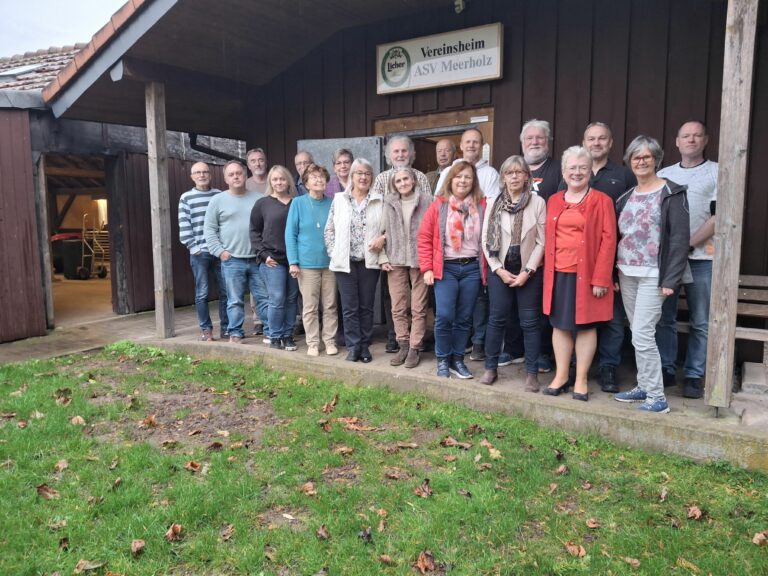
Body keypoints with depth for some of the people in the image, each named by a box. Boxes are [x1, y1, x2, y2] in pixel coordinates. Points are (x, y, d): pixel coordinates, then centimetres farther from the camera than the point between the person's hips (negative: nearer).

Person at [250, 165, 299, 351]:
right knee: (277, 299, -6)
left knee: (291, 299, 7)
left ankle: (288, 335, 18)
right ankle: (274, 337, 8)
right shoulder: (262, 204, 4)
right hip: (272, 259, -2)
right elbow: (254, 231, 5)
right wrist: (263, 254, -5)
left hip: (294, 259, 3)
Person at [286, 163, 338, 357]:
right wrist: (293, 262, -8)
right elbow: (290, 234, -2)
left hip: (330, 262, 2)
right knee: (310, 306, 5)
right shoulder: (298, 203, -2)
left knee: (330, 305, 8)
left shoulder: (332, 204, 3)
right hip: (307, 263, -2)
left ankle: (330, 341, 20)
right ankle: (312, 343, 16)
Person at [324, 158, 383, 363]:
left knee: (366, 306, 8)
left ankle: (364, 345, 17)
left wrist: (383, 237, -13)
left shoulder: (379, 201, 3)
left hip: (369, 261, 0)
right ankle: (353, 346, 10)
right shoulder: (339, 199, 5)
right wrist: (333, 253, -1)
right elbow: (329, 230, 6)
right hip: (345, 262, 0)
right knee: (350, 307, 3)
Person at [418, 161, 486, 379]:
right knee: (444, 316, -9)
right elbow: (424, 238, 2)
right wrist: (426, 268, -3)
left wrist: (487, 267, 1)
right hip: (445, 268, -1)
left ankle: (457, 360, 21)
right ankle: (442, 360, 9)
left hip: (472, 268, 2)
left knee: (464, 318, 8)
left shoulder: (482, 206, 4)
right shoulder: (438, 205, 1)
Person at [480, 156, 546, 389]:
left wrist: (527, 271, -10)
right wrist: (499, 269, -6)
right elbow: (486, 239, 2)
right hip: (499, 270, 2)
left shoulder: (538, 202, -3)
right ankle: (491, 367, 18)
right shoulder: (494, 203, 4)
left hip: (528, 271, -1)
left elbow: (541, 242, -5)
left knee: (530, 321, 3)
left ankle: (532, 372, 13)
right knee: (497, 318, 5)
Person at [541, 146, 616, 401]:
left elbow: (608, 239, -7)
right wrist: (548, 271, 3)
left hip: (587, 273, -4)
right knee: (560, 323, 9)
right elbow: (549, 238, 12)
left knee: (586, 325, 4)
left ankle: (581, 380, 14)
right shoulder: (554, 201, 11)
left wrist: (601, 278, -13)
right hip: (558, 273, 4)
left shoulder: (601, 201, -2)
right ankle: (561, 376, 21)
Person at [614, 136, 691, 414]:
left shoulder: (671, 193, -4)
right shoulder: (626, 196, 14)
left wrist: (671, 279, -16)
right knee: (638, 334, 11)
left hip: (653, 276, -6)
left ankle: (657, 398, 0)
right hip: (626, 274, 6)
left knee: (642, 334, -10)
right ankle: (643, 387, 22)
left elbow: (680, 238, -9)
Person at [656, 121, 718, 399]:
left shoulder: (717, 172, 4)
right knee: (664, 318, 5)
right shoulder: (663, 174, 14)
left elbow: (720, 216, -5)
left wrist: (689, 243, -13)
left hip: (702, 257, -2)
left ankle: (694, 376, 11)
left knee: (701, 322, 2)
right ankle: (665, 370, 15)